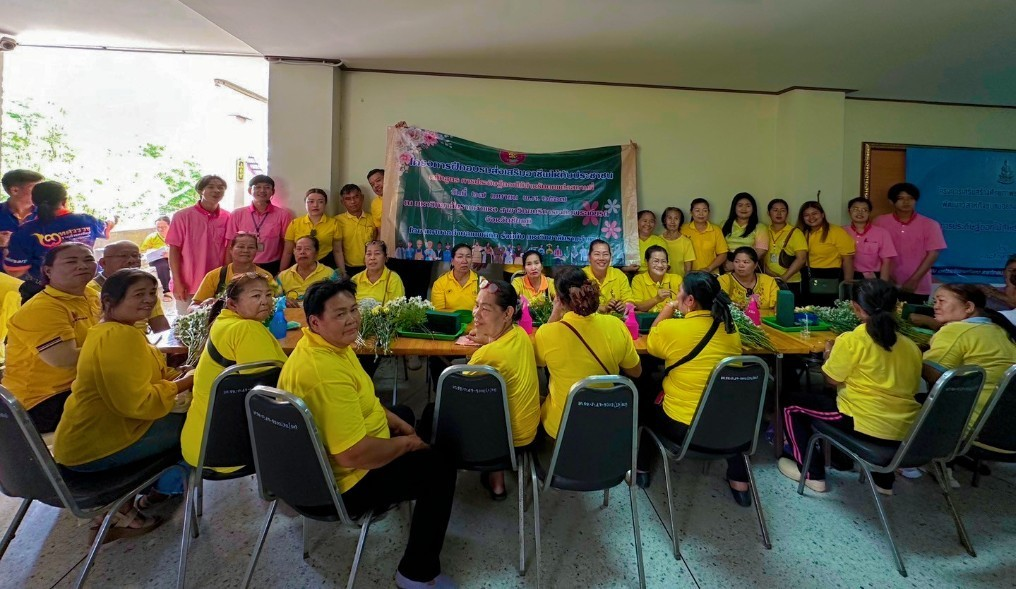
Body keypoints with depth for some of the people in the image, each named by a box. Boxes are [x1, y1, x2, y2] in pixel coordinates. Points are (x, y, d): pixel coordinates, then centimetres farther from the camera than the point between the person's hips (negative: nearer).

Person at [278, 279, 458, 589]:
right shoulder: (326, 372, -36)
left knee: (403, 413, 29)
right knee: (440, 468, -3)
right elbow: (353, 455, -36)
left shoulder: (329, 343, -2)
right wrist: (405, 444, -19)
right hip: (343, 481, -10)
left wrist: (397, 422, 9)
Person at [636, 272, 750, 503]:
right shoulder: (731, 330, -2)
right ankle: (739, 482, 32)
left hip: (682, 427, -3)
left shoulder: (670, 328, -17)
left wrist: (669, 307, 9)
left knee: (645, 398, 25)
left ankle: (641, 469, 35)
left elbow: (650, 343, 6)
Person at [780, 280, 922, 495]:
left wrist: (829, 354, 12)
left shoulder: (851, 340, -14)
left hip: (867, 425, -7)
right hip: (904, 430, 7)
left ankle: (813, 474, 16)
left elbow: (832, 380, -6)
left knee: (793, 408, 11)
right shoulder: (911, 346, 5)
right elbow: (910, 388, 16)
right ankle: (884, 479, 37)